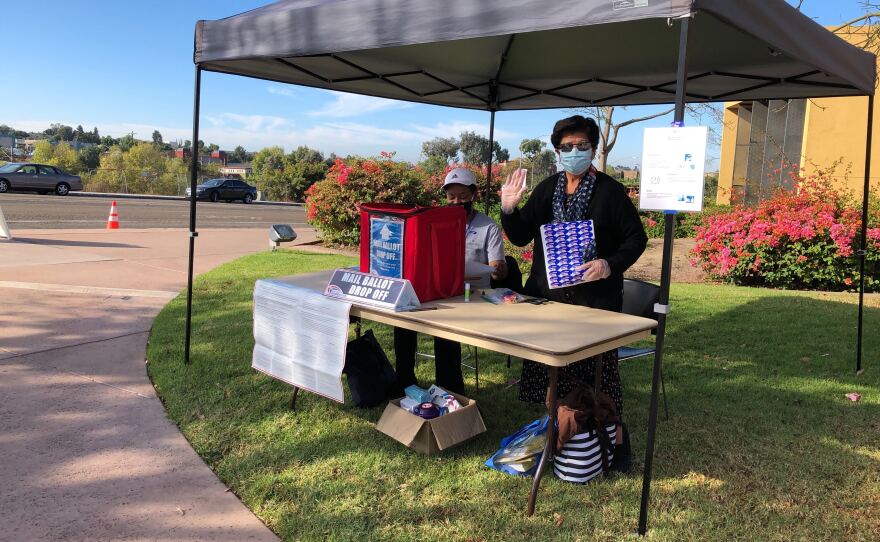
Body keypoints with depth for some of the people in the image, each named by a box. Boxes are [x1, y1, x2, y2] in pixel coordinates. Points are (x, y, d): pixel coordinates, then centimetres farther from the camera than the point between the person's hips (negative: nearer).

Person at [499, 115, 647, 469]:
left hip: (595, 299, -4)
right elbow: (520, 238, 10)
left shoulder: (610, 191, -3)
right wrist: (509, 210, -9)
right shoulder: (546, 190, 10)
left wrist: (611, 264, -19)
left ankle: (613, 431, 16)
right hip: (548, 296, 5)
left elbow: (637, 238, -2)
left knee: (597, 368, 0)